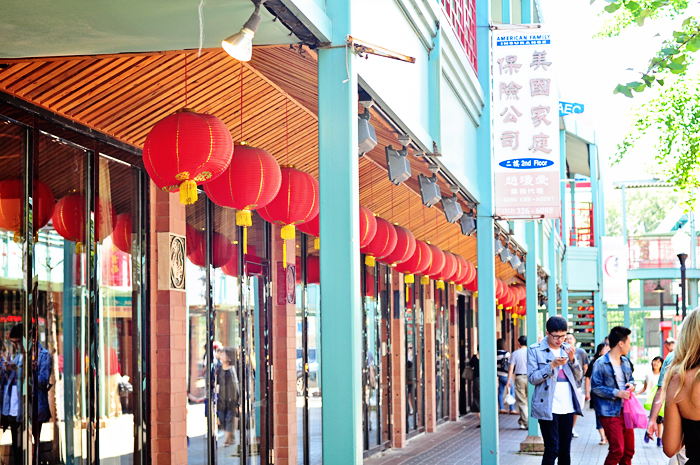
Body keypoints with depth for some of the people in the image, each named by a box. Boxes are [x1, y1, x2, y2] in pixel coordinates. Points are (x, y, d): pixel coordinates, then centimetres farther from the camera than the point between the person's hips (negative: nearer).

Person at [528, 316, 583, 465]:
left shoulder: (567, 349, 13)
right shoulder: (535, 350, -1)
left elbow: (579, 377, 13)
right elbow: (532, 378, -7)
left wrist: (572, 359, -4)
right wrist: (552, 365, -17)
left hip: (567, 407, 5)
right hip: (548, 408, -5)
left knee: (565, 451, 7)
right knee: (552, 450, -10)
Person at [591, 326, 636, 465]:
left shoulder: (625, 362, 14)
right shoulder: (601, 364, -10)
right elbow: (595, 387, -13)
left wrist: (631, 385, 2)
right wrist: (617, 393, -17)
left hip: (626, 410, 7)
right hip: (610, 413, -7)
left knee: (629, 450, 8)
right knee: (617, 450, -13)